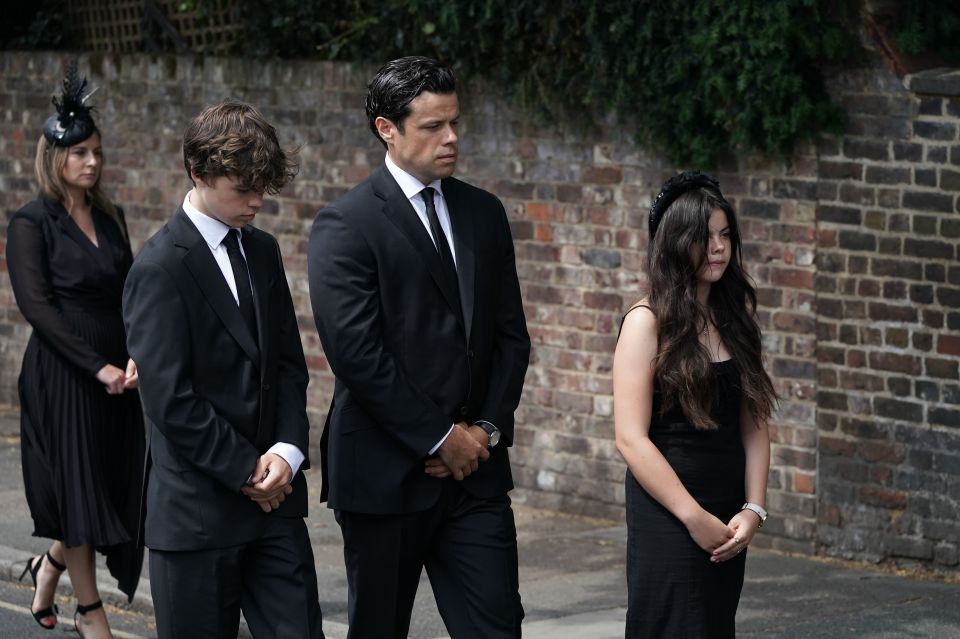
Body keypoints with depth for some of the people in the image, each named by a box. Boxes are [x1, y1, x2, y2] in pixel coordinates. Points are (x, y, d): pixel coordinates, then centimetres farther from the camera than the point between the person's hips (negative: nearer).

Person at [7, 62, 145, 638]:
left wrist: (134, 358, -9)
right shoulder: (32, 223, -6)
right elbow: (37, 305, -12)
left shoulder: (111, 218, 11)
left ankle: (50, 565, 31)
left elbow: (129, 293, 9)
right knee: (77, 489, 1)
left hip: (117, 373, 6)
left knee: (117, 491, 6)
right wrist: (98, 367, -16)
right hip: (63, 376, -6)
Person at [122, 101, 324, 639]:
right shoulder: (161, 267, -11)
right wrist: (246, 471, -12)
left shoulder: (263, 251, 12)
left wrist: (287, 451, -5)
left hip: (274, 496, 6)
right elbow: (170, 399, -16)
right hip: (196, 510, -6)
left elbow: (289, 363, 12)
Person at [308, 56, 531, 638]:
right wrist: (441, 437, -13)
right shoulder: (346, 226, -9)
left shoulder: (485, 214, 11)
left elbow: (511, 335, 12)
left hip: (476, 468, 5)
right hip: (386, 474, -4)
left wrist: (488, 430, -2)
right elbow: (356, 354, -16)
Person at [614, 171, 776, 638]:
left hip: (728, 520, 6)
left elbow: (753, 424, 6)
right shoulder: (647, 323, -9)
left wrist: (753, 509, -5)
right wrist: (694, 517, -14)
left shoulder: (735, 317, 8)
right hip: (667, 516, -5)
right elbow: (631, 438, -14)